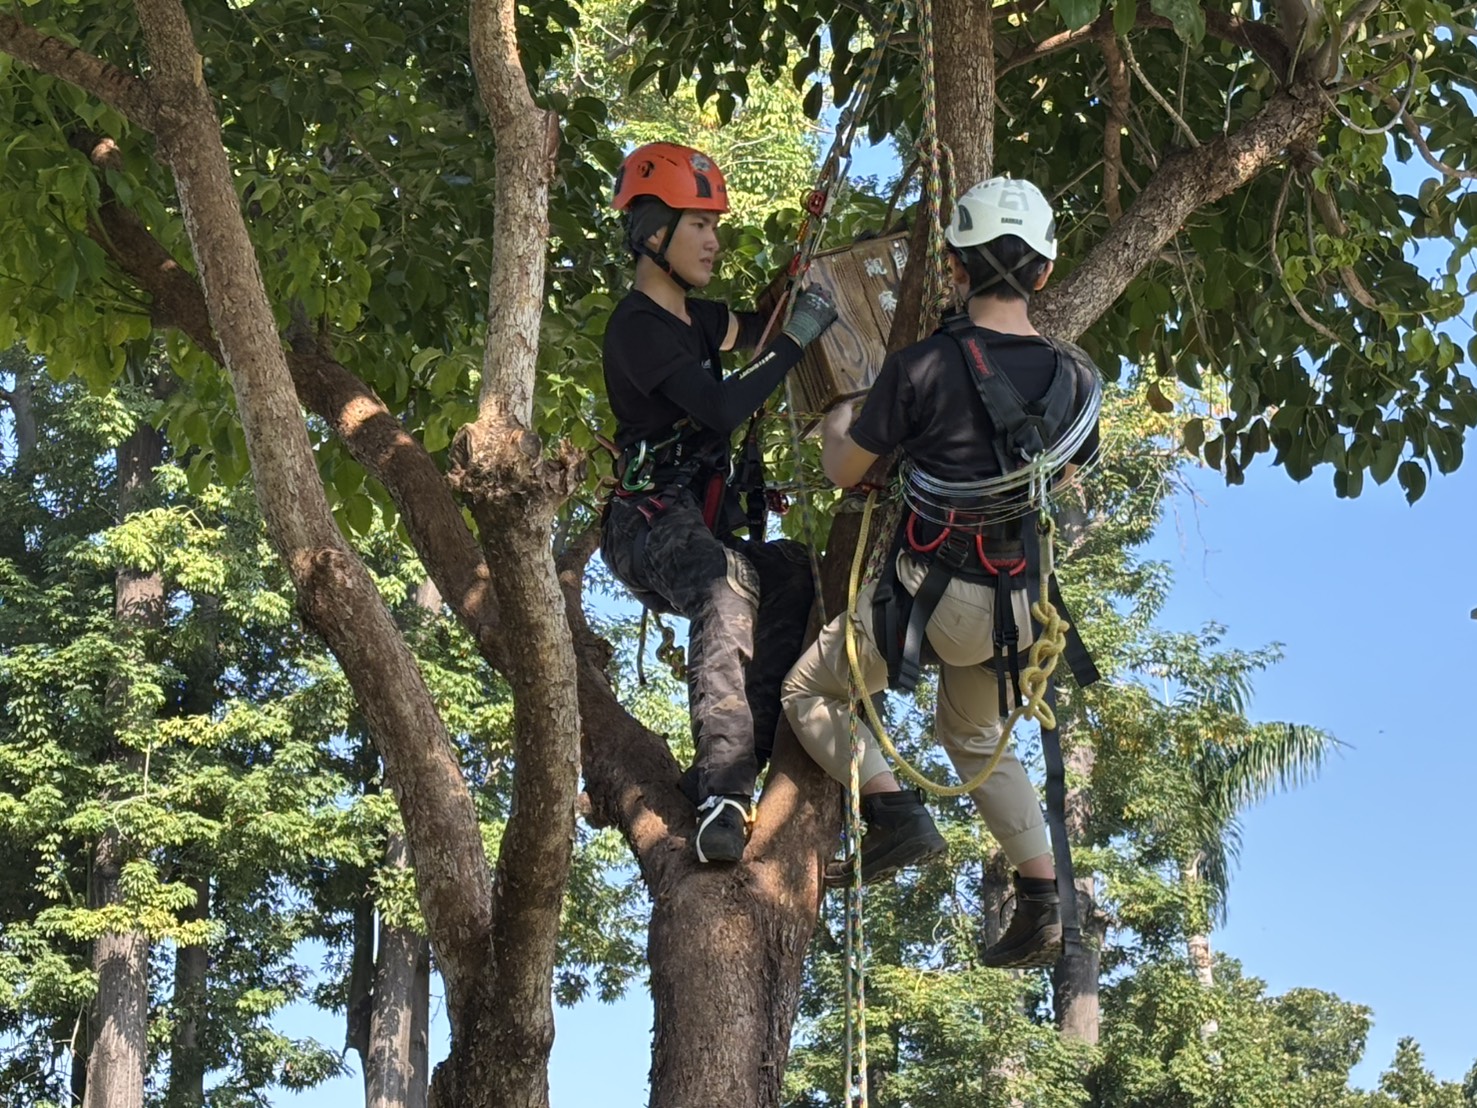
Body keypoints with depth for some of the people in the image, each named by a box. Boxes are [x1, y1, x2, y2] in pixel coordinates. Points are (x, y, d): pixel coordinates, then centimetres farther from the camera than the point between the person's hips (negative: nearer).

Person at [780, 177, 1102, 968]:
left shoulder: (922, 368, -19)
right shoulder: (1076, 378, -4)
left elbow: (845, 473, -6)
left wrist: (835, 427, 17)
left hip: (930, 591, -5)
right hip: (1017, 600, 5)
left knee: (810, 694, 16)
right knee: (975, 738, 27)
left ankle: (895, 812, -5)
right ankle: (1044, 901, 20)